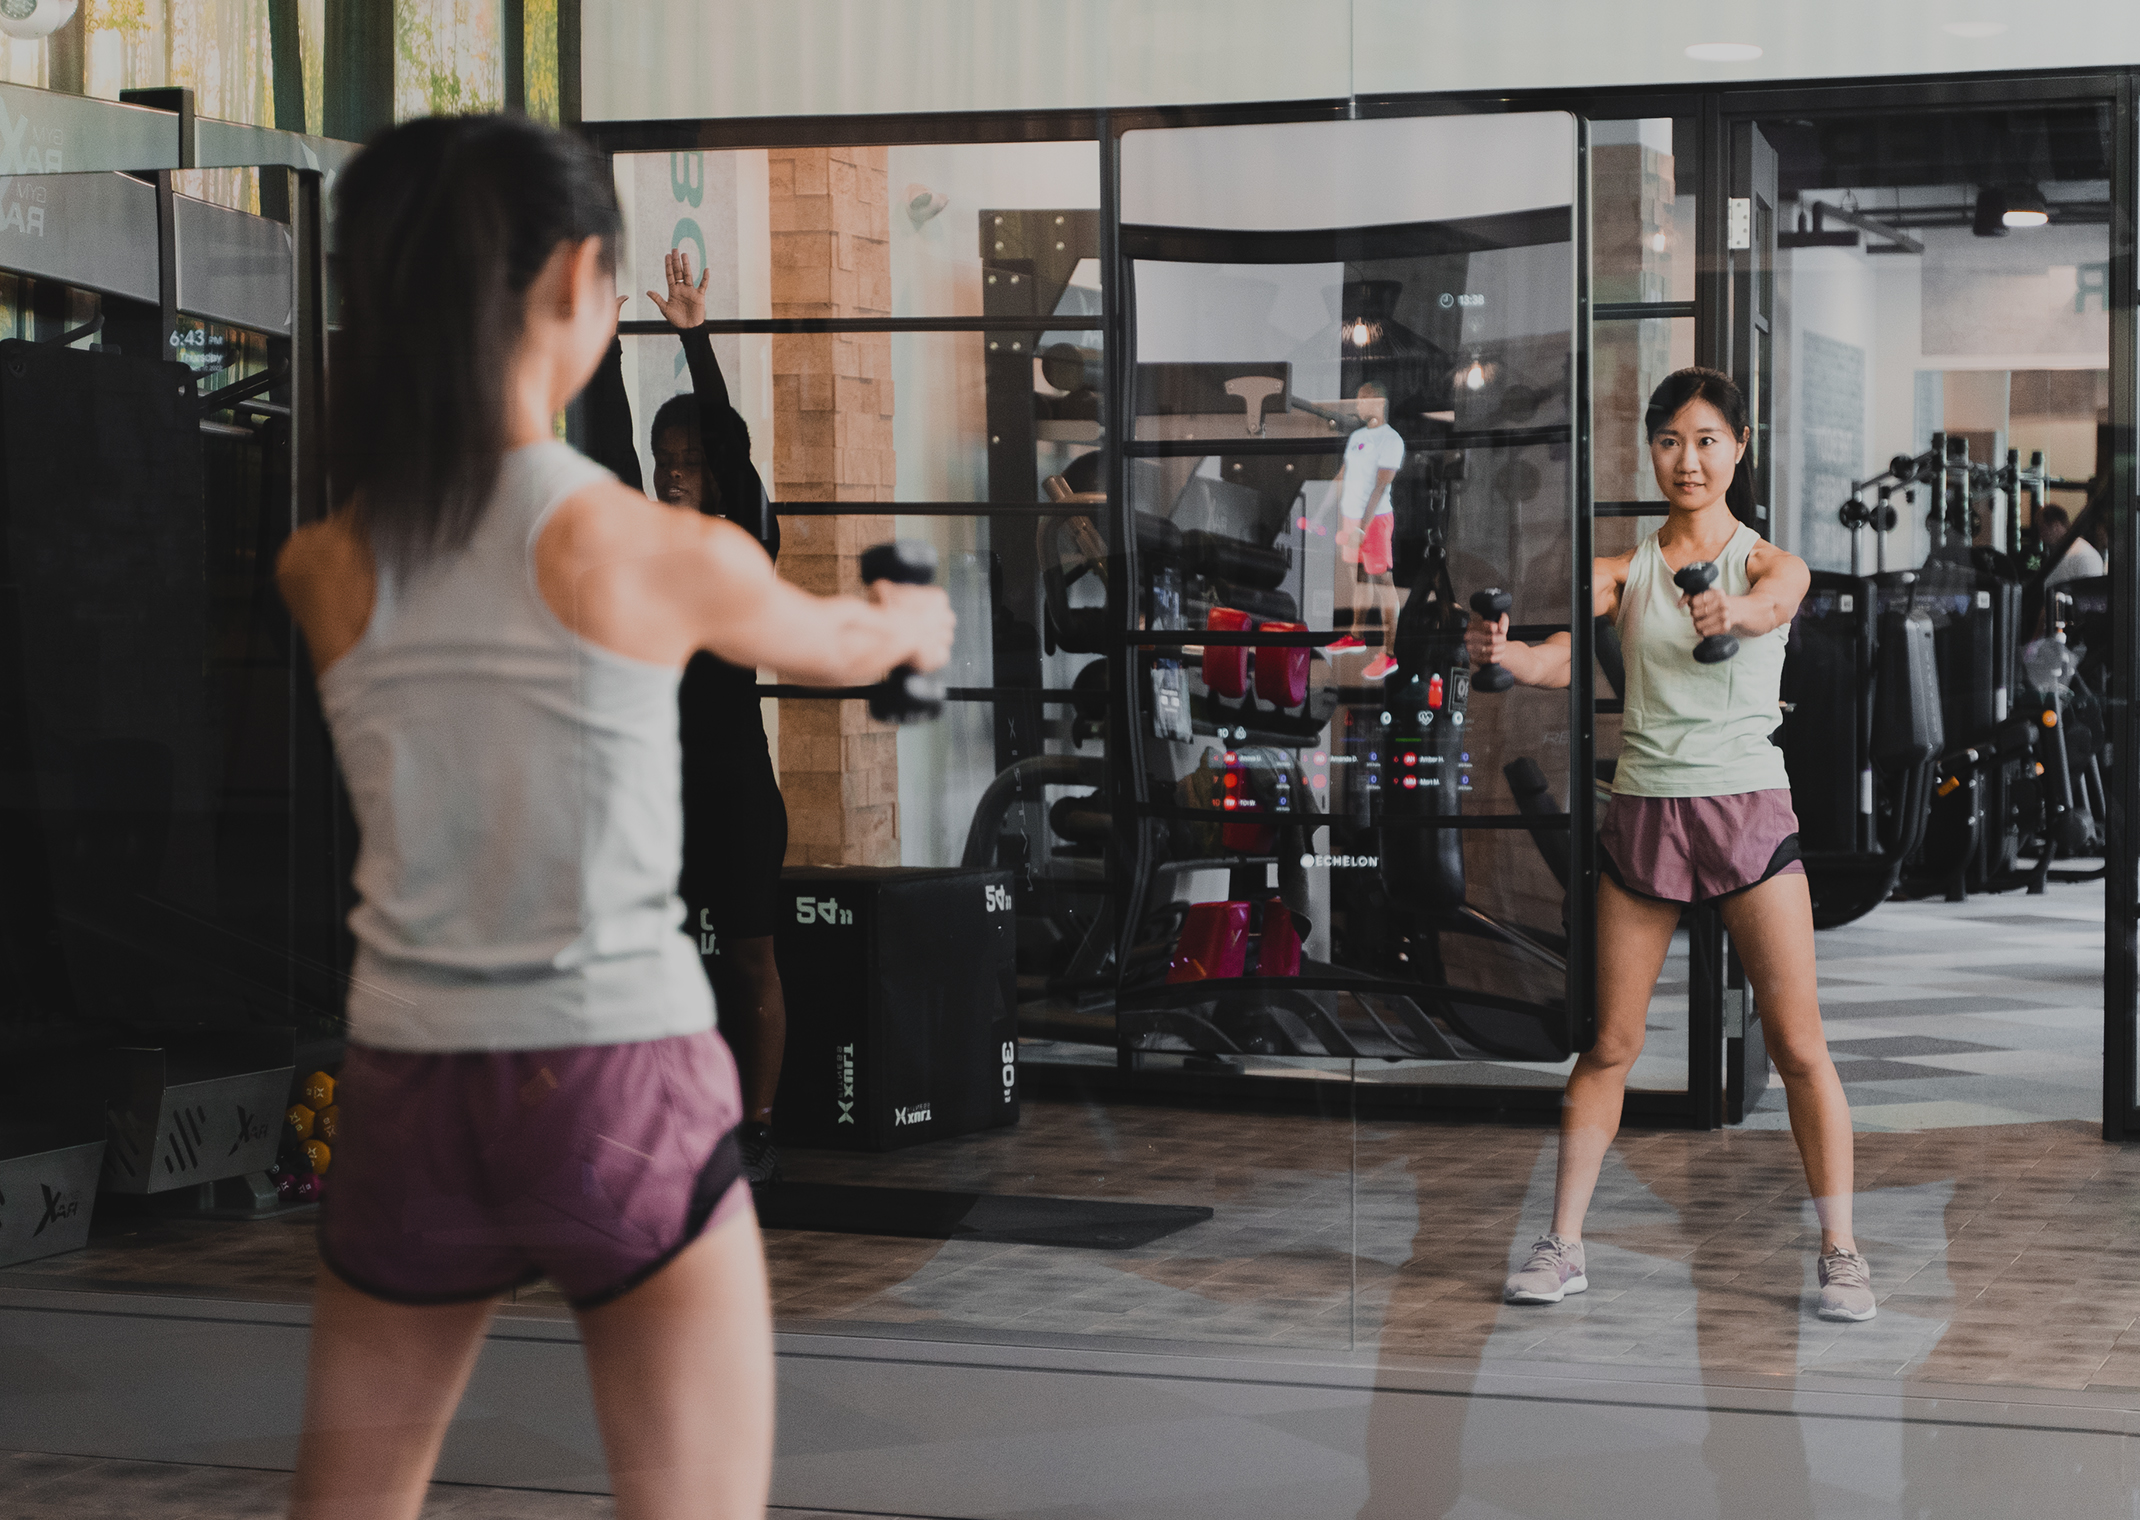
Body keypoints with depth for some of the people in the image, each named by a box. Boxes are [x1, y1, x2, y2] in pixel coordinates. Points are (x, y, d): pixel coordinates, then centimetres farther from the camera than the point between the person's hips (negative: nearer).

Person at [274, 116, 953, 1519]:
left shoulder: (325, 572, -1)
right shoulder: (660, 553, -10)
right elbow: (839, 646, 12)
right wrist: (917, 623, 36)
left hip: (410, 1086, 4)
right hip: (621, 1080, -4)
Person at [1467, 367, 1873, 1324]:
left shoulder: (1770, 562, 1)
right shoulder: (1624, 570, 7)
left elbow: (1774, 604, -23)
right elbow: (1563, 655, -9)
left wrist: (1735, 613, -47)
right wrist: (1502, 652, -32)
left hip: (1748, 808, -2)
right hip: (1643, 811, 2)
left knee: (1798, 1043, -2)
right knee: (1610, 1044, 5)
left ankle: (1839, 1249, 7)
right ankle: (1563, 1246, 13)